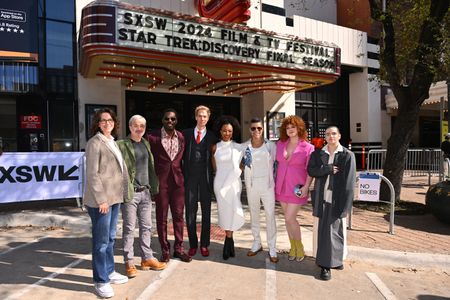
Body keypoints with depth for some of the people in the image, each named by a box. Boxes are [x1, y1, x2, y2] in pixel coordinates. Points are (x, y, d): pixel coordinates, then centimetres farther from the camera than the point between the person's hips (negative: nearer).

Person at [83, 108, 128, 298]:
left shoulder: (112, 142, 14)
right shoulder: (94, 143, -9)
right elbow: (92, 174, -15)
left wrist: (120, 193, 12)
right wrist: (101, 199, -18)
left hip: (114, 197, 8)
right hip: (100, 199, -8)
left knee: (110, 237, 17)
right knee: (101, 240, 1)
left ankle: (109, 272, 31)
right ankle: (100, 281, 14)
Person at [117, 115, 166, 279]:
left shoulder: (146, 144, 13)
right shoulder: (122, 145, -7)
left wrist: (153, 187, 11)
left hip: (145, 192, 6)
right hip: (130, 193, -6)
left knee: (146, 227, 13)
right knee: (129, 228, 4)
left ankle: (147, 258, 25)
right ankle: (129, 262, 16)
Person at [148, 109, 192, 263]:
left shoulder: (181, 137, 4)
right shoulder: (153, 137, -6)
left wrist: (182, 176, 8)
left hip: (178, 180, 3)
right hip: (160, 181, -2)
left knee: (178, 215, 9)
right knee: (161, 217, 8)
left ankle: (179, 248, 23)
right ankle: (165, 250, 22)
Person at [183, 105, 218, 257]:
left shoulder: (212, 137, 5)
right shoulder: (186, 133, 7)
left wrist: (212, 174, -4)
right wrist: (182, 174, -1)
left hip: (206, 177, 0)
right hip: (190, 176, 1)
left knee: (206, 212, 6)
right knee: (190, 212, 4)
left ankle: (204, 245, 18)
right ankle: (193, 244, 17)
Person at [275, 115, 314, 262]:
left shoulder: (308, 147, -7)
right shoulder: (280, 144, 4)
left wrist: (306, 187, -16)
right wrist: (275, 181, 7)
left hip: (297, 188, -4)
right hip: (281, 186, 4)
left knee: (290, 218, -7)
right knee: (288, 218, 11)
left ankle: (299, 247, 16)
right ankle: (293, 247, 27)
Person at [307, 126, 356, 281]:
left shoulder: (347, 155, -3)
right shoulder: (318, 153, 7)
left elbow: (349, 182, -7)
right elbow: (311, 170, -3)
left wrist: (345, 205, -13)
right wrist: (328, 169, -16)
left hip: (337, 199, -2)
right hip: (321, 198, 2)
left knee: (335, 229, 3)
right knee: (321, 230, 4)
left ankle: (330, 262, 20)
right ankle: (325, 264, 16)